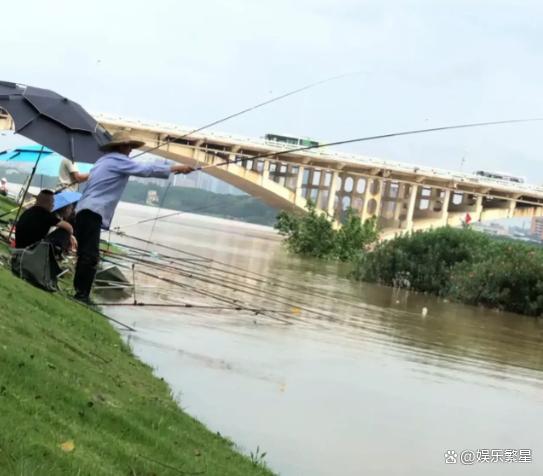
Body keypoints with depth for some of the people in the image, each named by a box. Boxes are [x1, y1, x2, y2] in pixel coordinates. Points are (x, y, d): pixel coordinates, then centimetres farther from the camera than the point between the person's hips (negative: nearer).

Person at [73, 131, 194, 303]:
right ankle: (82, 294, -18)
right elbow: (146, 170, -6)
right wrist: (176, 168, -1)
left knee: (85, 254, 9)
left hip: (85, 211, 10)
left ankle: (80, 292, 9)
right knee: (90, 255, -14)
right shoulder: (118, 160, -4)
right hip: (92, 212, -10)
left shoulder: (105, 160, 22)